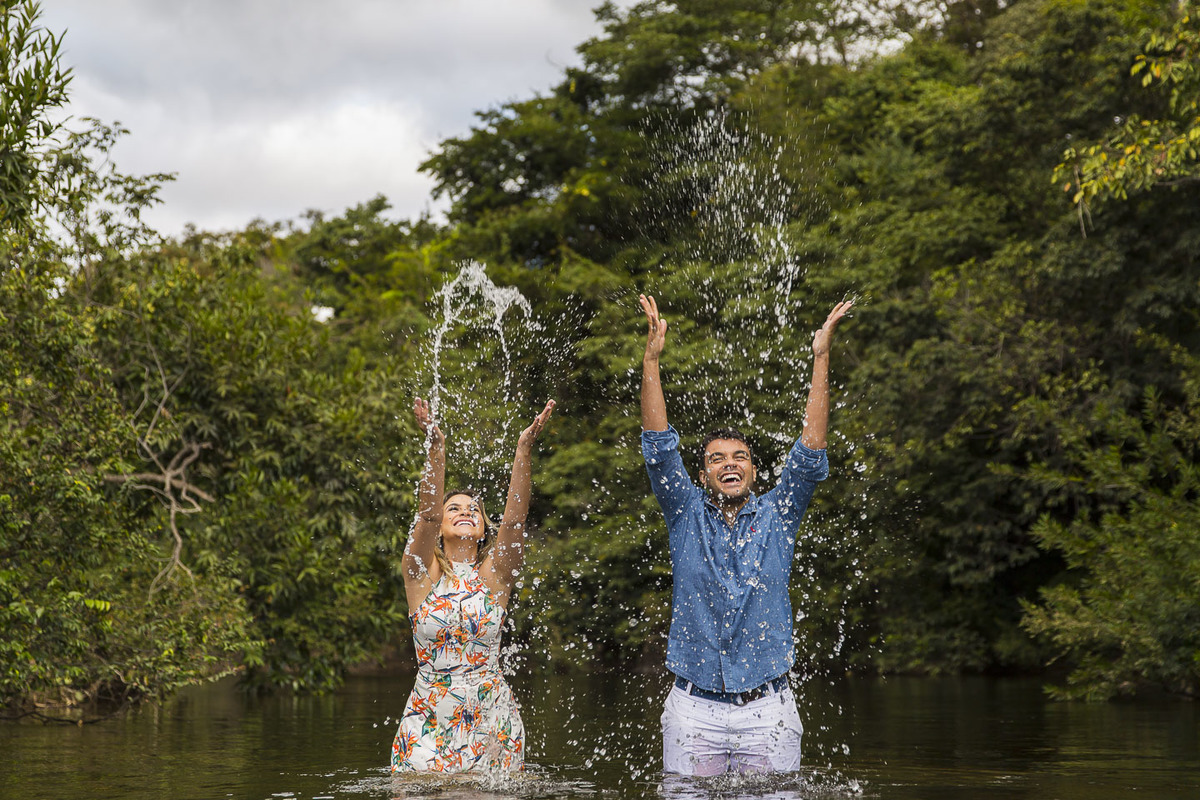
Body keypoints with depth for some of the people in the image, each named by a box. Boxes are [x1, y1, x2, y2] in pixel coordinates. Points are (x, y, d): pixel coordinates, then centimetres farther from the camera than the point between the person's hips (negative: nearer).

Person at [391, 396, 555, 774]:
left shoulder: (494, 575, 3)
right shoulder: (422, 574, 1)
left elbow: (514, 518, -10)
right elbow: (427, 514, -14)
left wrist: (524, 450, -21)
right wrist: (436, 449, -26)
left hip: (492, 724, 1)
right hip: (429, 725, -1)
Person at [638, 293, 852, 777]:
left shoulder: (776, 516, 8)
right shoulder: (687, 515, 8)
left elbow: (809, 452, 0)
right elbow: (658, 448, 0)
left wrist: (821, 360, -7)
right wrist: (651, 360, -9)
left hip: (766, 709, 0)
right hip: (695, 709, 0)